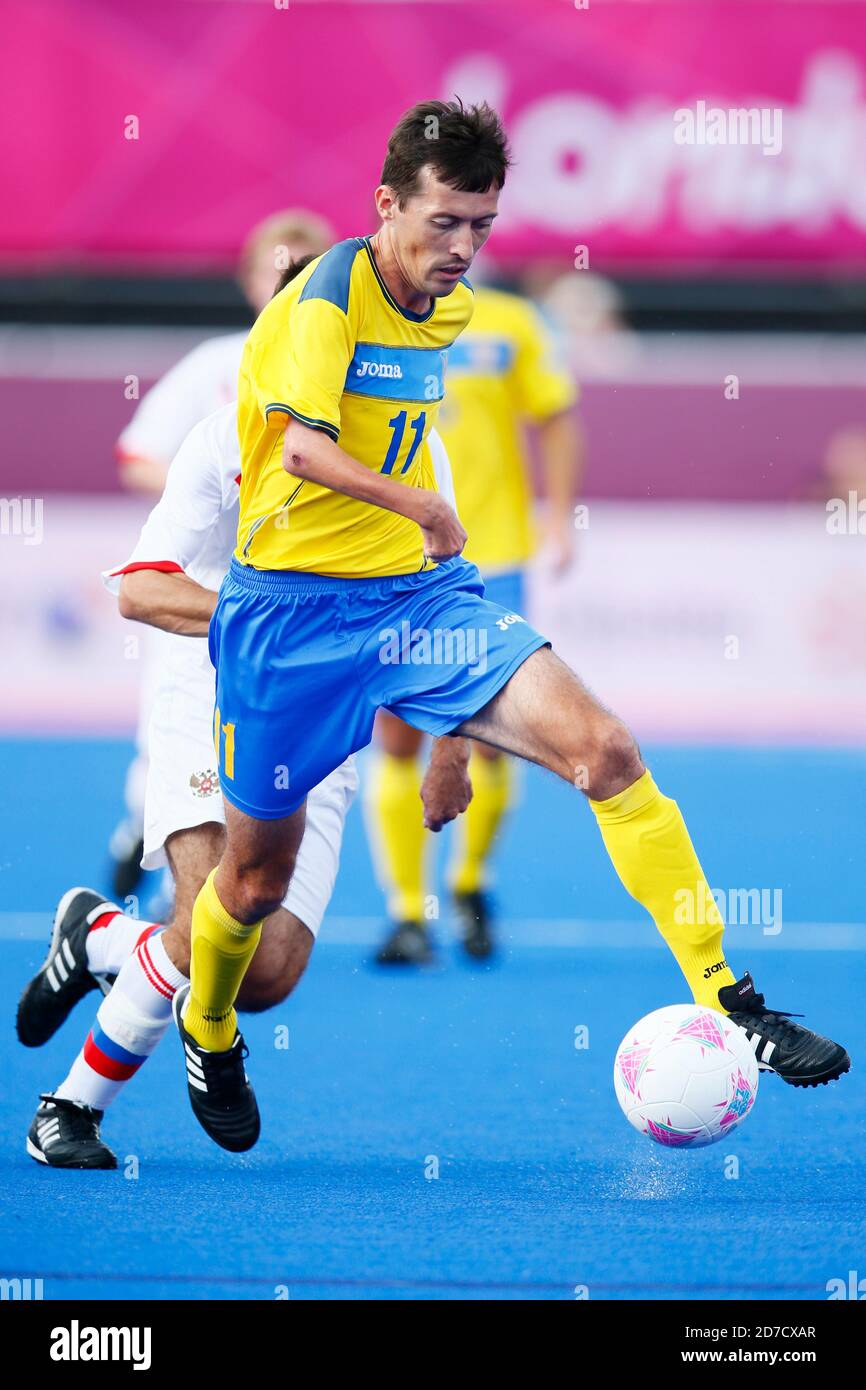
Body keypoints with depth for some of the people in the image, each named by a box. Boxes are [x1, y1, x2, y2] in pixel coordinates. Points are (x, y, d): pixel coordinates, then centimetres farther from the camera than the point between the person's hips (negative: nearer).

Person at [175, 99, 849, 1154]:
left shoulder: (449, 311, 9)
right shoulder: (325, 297, -15)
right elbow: (305, 449, -30)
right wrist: (423, 507, -34)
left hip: (418, 592, 5)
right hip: (292, 606, -5)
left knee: (603, 750, -18)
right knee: (258, 878, 8)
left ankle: (728, 1005, -20)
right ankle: (205, 1033, 42)